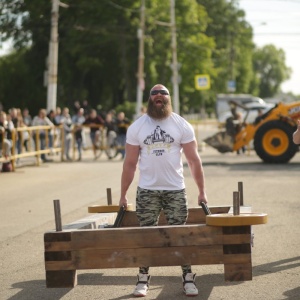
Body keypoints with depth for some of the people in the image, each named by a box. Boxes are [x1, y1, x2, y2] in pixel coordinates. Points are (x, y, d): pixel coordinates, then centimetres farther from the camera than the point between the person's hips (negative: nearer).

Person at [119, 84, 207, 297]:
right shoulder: (136, 127, 3)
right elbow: (130, 163, 5)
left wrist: (202, 191, -2)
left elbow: (194, 160, 1)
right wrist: (123, 195, 3)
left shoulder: (182, 125, 0)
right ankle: (143, 279, 15)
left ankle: (188, 278, 10)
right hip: (147, 191, 1)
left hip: (176, 190, -1)